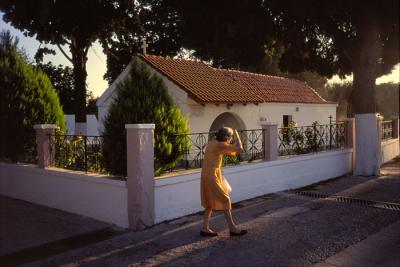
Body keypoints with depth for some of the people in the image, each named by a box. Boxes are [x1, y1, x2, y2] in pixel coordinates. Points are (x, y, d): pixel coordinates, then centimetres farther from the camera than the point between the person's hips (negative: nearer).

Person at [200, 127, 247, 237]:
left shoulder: (213, 143, 12)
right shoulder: (219, 145, -15)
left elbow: (231, 152, 22)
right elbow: (239, 149, -15)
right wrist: (237, 136, 0)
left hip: (207, 175, 10)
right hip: (211, 175, -10)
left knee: (210, 203, 15)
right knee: (225, 200, -2)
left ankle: (205, 228, 18)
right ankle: (232, 228, 4)